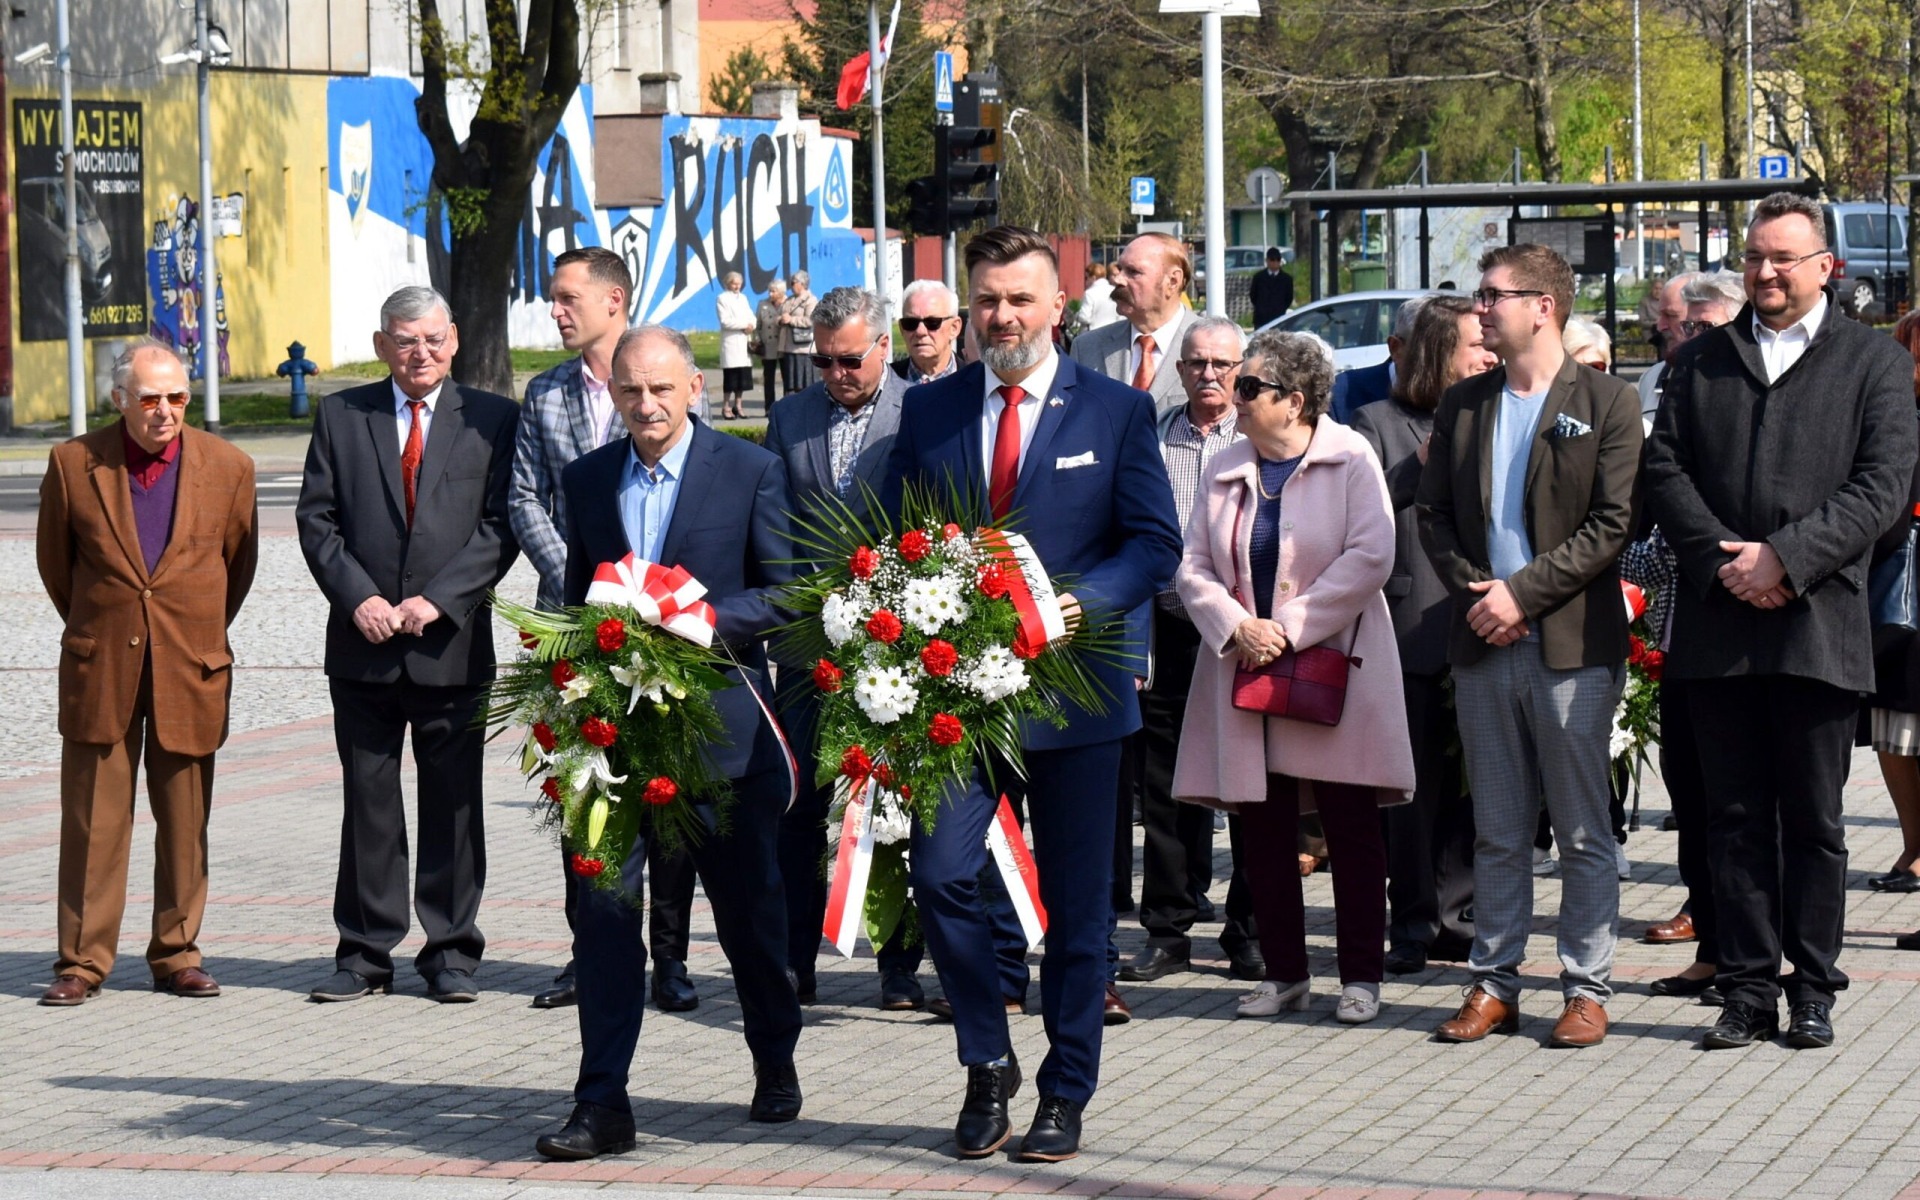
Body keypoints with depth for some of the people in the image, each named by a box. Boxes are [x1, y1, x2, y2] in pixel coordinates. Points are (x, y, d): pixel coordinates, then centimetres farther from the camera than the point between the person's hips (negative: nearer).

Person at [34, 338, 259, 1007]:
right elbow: (55, 561, 12)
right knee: (92, 823, 0)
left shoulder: (227, 468, 1)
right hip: (99, 672, -1)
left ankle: (176, 955, 16)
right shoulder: (73, 464, -2)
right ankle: (82, 961, 6)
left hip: (192, 672, 1)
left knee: (185, 825, 5)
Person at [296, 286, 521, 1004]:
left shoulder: (492, 420, 3)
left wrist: (437, 600, -13)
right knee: (368, 802, 6)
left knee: (454, 803, 4)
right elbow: (316, 519, 5)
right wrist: (358, 598, -9)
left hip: (453, 643, -1)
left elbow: (501, 527, -2)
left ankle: (451, 951, 12)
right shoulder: (341, 416, 8)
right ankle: (365, 951, 13)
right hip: (363, 646, 1)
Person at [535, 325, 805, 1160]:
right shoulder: (587, 480, 9)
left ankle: (776, 1065, 34)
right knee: (603, 902, -7)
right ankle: (602, 1104, -4)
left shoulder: (751, 472, -2)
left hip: (722, 723, -2)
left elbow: (787, 592, -4)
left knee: (748, 905, 11)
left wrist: (703, 619, -18)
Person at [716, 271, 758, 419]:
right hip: (731, 342, -6)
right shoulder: (722, 298, -1)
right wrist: (745, 325, -13)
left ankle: (738, 405, 10)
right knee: (731, 375, -8)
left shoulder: (743, 298, 20)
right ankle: (726, 407, -4)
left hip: (745, 342, 6)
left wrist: (751, 326, -7)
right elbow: (725, 321, -11)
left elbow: (752, 318, 15)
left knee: (743, 376, 3)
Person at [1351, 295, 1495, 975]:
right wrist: (1420, 469, -11)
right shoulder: (1378, 424, 3)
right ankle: (1412, 925, 6)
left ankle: (1458, 918, 15)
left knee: (1470, 787, 7)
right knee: (1414, 789, -1)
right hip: (1413, 633, -4)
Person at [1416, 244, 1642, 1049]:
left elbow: (1612, 524, -8)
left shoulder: (1606, 404, -2)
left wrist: (1523, 592, -14)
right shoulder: (1463, 406, 13)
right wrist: (1473, 591, -5)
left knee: (1582, 832, 1)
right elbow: (1433, 514, 13)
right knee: (1496, 831, 9)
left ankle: (1586, 988, 7)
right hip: (1484, 645, 4)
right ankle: (1494, 982, 14)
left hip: (1572, 646, -4)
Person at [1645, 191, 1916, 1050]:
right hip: (1718, 627, 3)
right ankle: (1748, 990, 9)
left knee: (1814, 821, 3)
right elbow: (1664, 470, 6)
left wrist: (1786, 557, -14)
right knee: (1735, 817, 5)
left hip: (1818, 628, -2)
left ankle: (1813, 992, 11)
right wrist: (1721, 562, -9)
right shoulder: (1699, 362, 15)